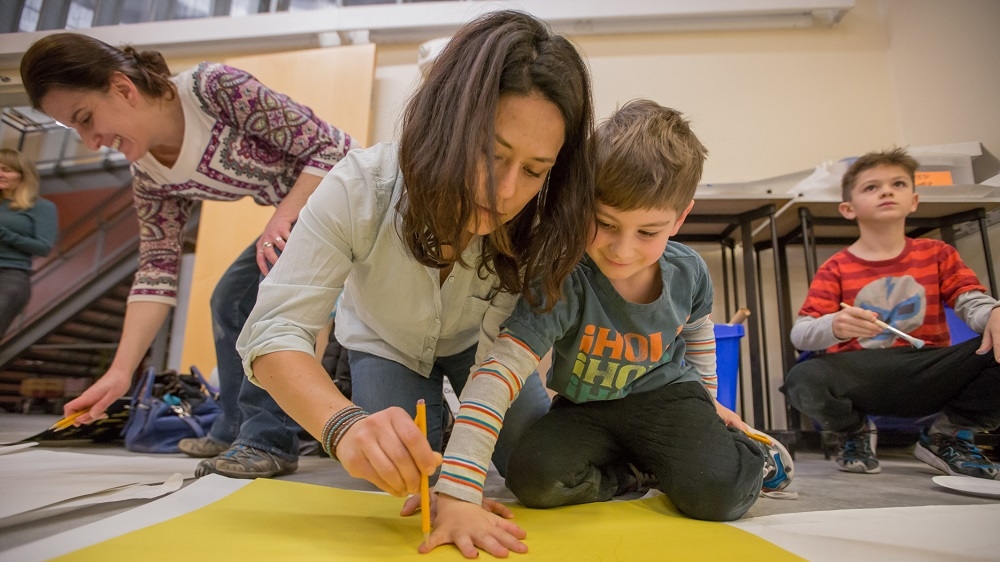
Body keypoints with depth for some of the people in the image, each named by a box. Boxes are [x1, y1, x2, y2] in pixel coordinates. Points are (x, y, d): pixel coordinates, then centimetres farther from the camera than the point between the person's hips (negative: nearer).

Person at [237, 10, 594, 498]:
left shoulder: (537, 227, -31)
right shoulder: (359, 189, -36)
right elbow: (274, 330, -38)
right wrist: (346, 425, -57)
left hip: (471, 345, 1)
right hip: (386, 344, -1)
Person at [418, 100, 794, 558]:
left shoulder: (689, 273, -16)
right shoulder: (565, 285, -32)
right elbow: (498, 375, -42)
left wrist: (708, 399, 21)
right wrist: (456, 498, -49)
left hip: (665, 395, 1)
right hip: (585, 408, 0)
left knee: (716, 494, -22)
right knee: (532, 477, -25)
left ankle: (750, 455, 15)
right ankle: (635, 476, 2)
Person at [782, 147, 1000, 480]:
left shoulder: (937, 254, 12)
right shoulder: (835, 270, 1)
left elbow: (972, 300, -2)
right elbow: (800, 335, -9)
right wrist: (835, 326, -33)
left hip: (929, 377, 2)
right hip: (861, 379, -2)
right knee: (804, 379, -34)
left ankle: (948, 436, 4)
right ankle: (856, 430, 4)